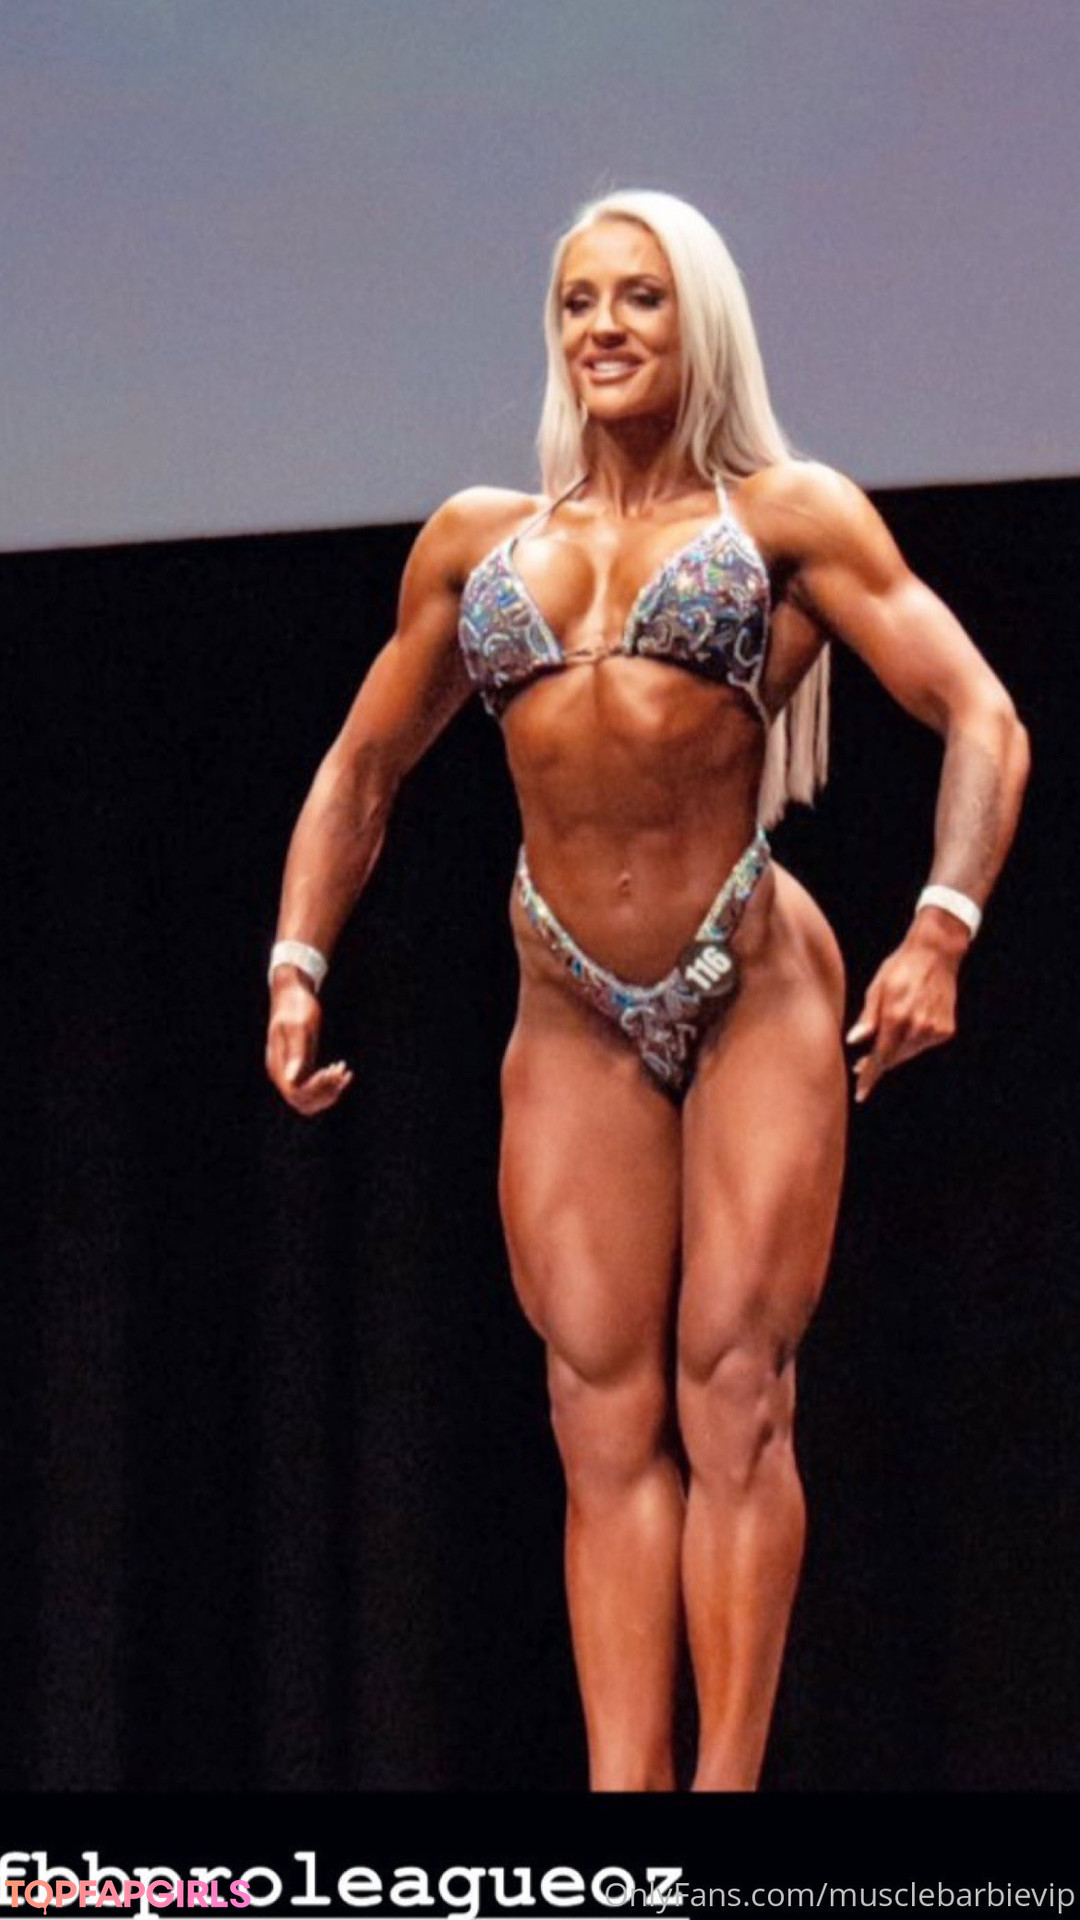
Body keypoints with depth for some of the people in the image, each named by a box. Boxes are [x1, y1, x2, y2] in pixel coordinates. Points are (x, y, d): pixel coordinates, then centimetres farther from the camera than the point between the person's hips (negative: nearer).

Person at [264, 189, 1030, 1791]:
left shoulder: (788, 516, 4)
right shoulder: (477, 540, 14)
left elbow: (983, 723, -2)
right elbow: (360, 773, 22)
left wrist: (940, 933, -15)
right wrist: (297, 965, 10)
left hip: (757, 992, -3)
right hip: (572, 1022, 3)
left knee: (732, 1389, -8)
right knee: (606, 1417, -4)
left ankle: (728, 1782, -8)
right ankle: (623, 1794, -7)